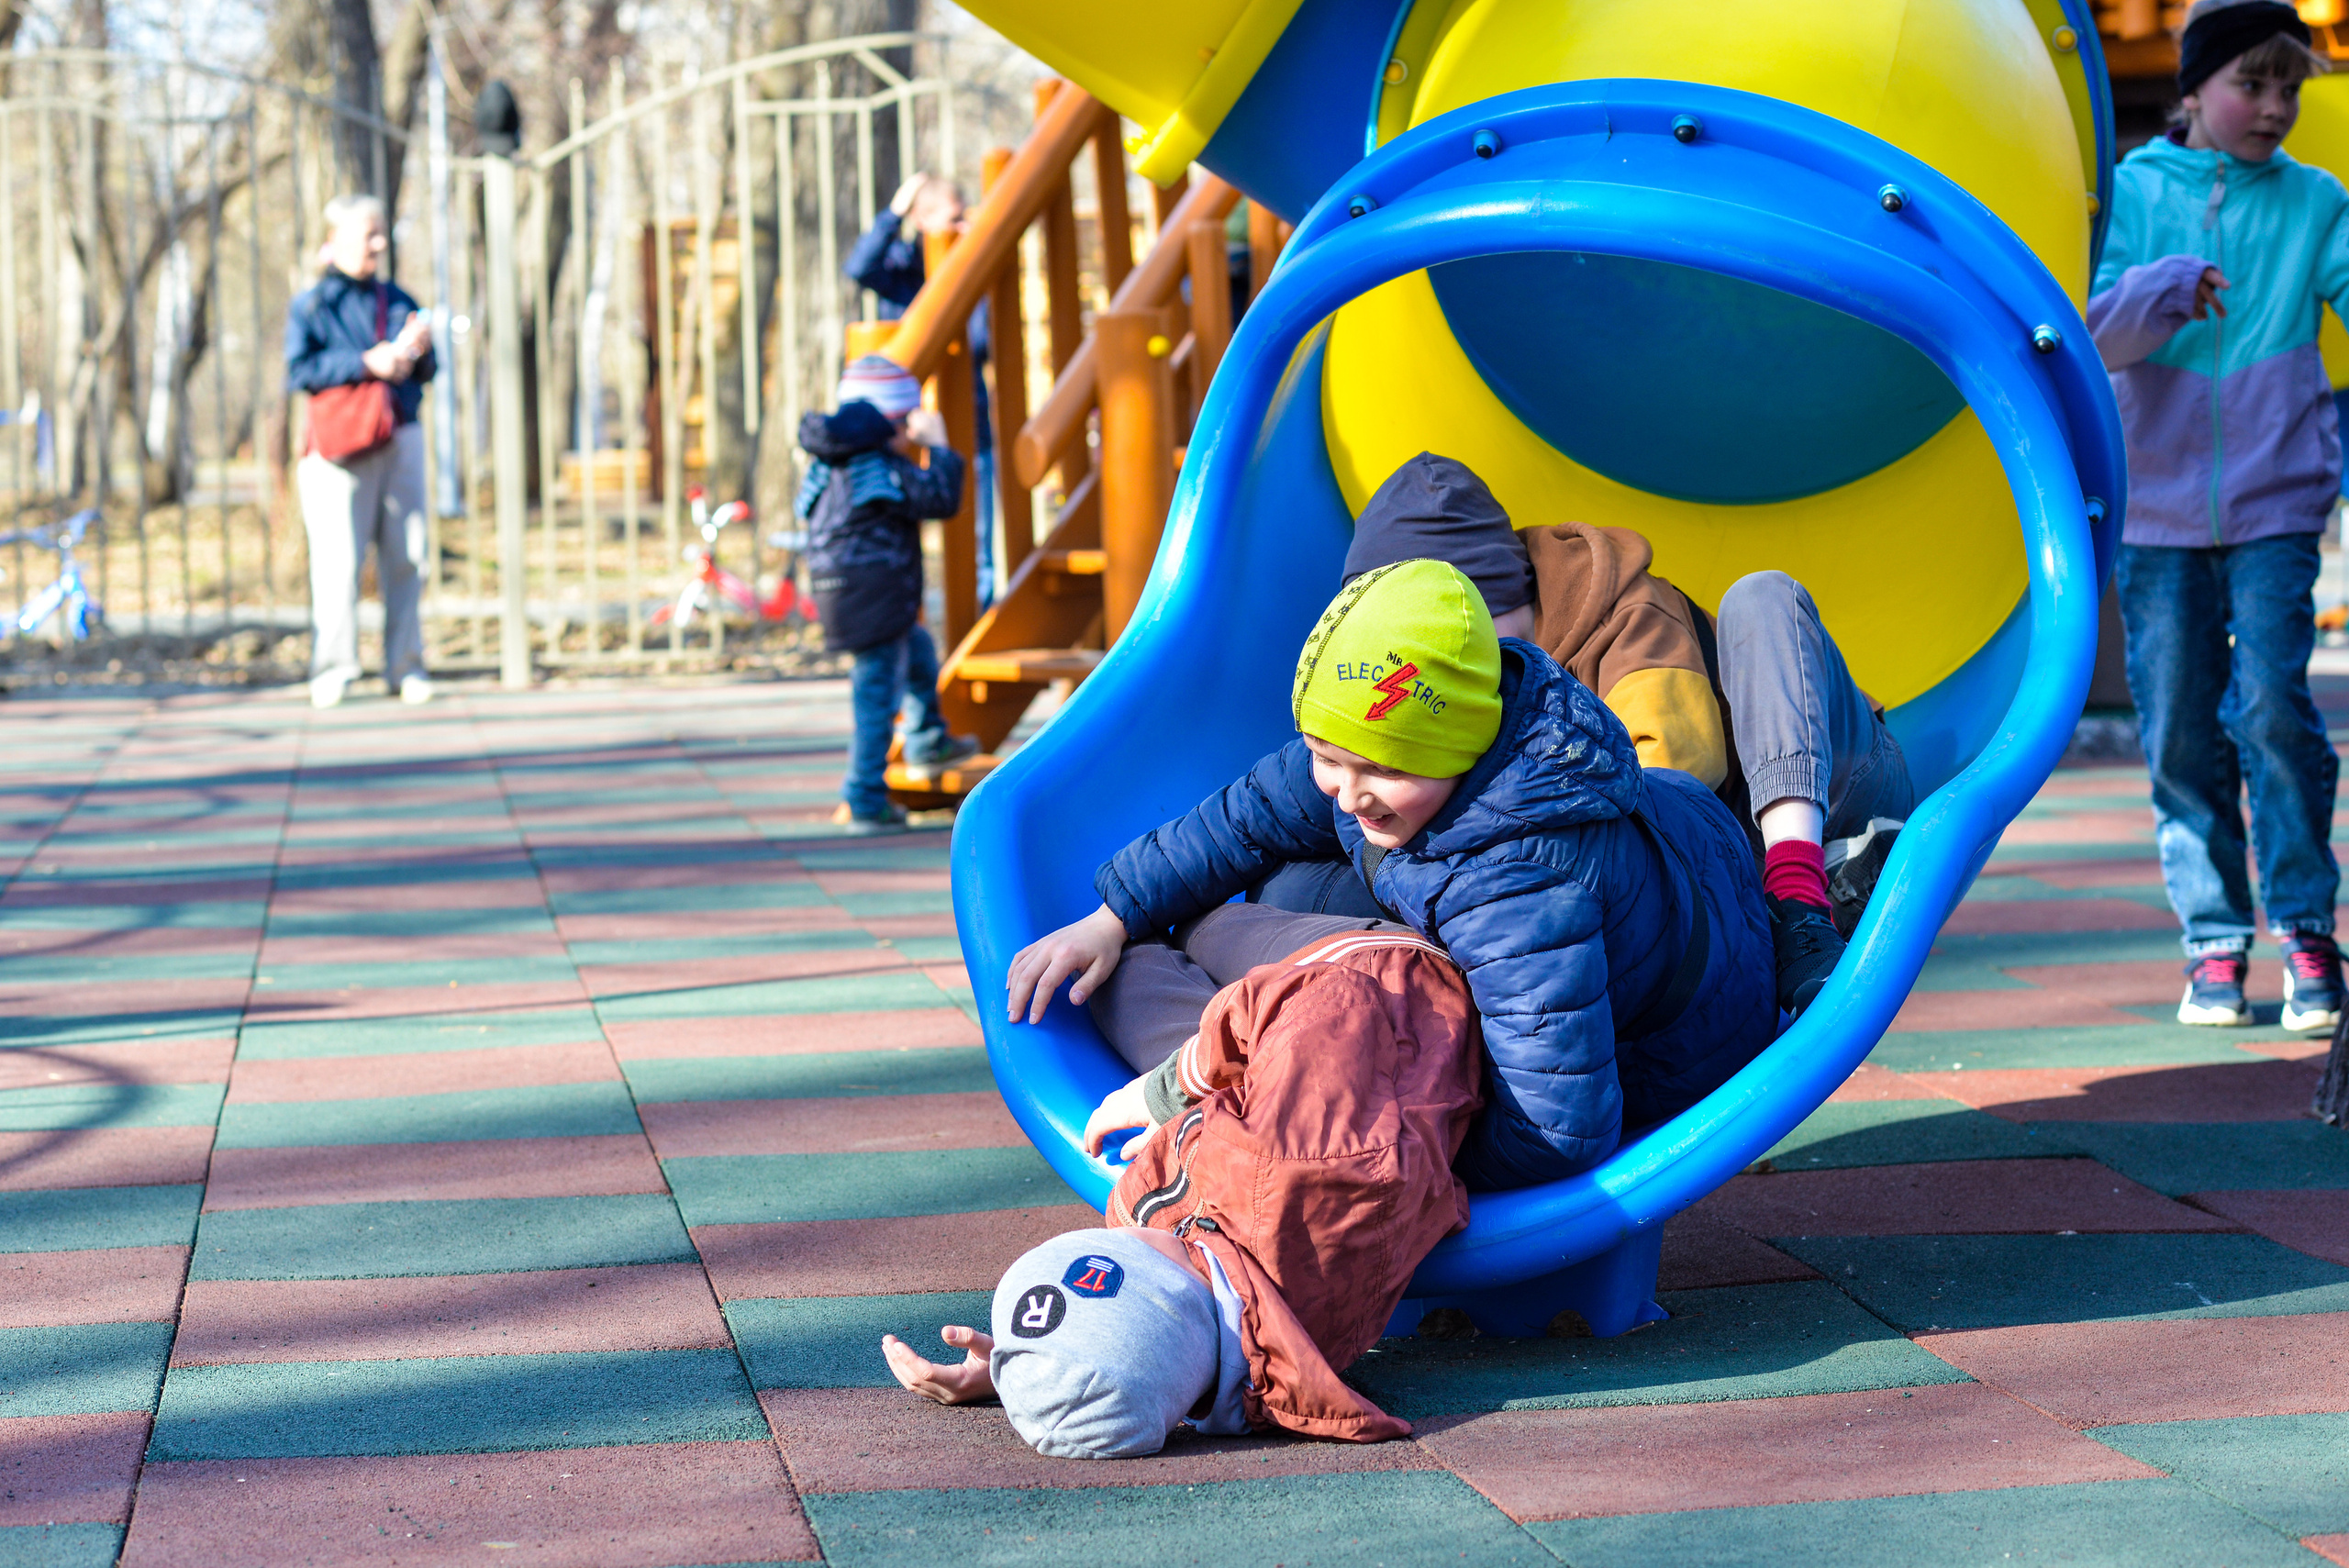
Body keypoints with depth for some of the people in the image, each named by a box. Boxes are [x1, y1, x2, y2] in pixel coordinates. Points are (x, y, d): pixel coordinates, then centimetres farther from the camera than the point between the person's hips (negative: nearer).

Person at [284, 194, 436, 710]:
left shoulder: (396, 300, 14)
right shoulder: (311, 305, 1)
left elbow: (425, 371, 16)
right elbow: (301, 370, -10)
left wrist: (417, 351, -7)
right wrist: (366, 363, -15)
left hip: (400, 439, 4)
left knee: (406, 556, 3)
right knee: (337, 560, -7)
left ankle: (406, 666, 9)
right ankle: (332, 668, 0)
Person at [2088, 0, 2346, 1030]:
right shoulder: (2133, 192, 5)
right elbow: (2091, 333, -3)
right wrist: (2170, 289, -19)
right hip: (2158, 505, 1)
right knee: (2180, 733, 2)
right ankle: (2213, 942, 11)